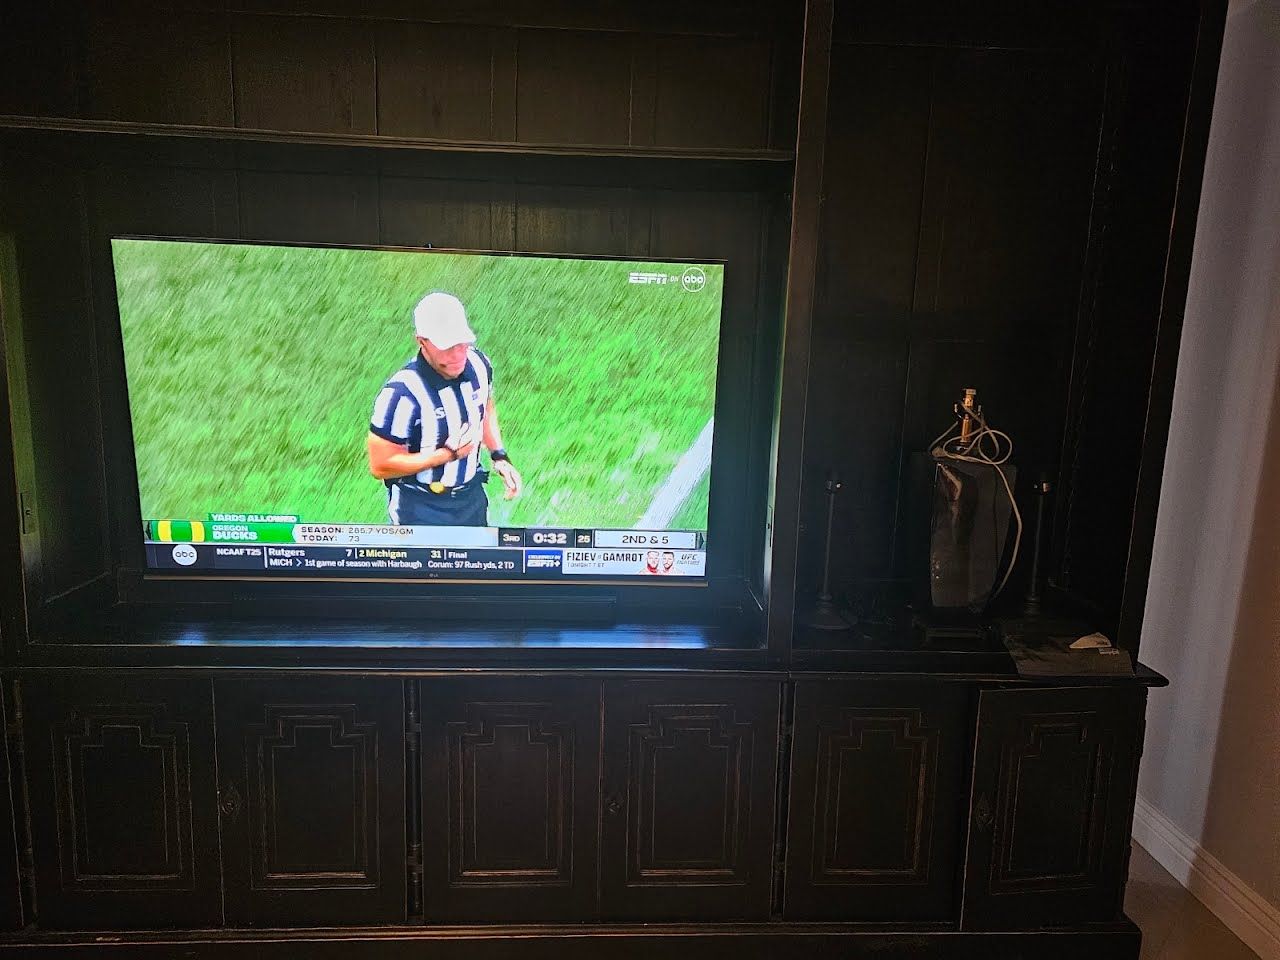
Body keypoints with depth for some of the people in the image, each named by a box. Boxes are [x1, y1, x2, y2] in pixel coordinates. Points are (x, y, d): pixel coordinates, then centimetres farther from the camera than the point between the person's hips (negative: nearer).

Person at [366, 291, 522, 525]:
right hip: (421, 509, -6)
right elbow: (381, 466, -24)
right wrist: (449, 453, -26)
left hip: (472, 495, 6)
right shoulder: (402, 393, -29)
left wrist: (499, 457, 1)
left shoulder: (478, 364, -10)